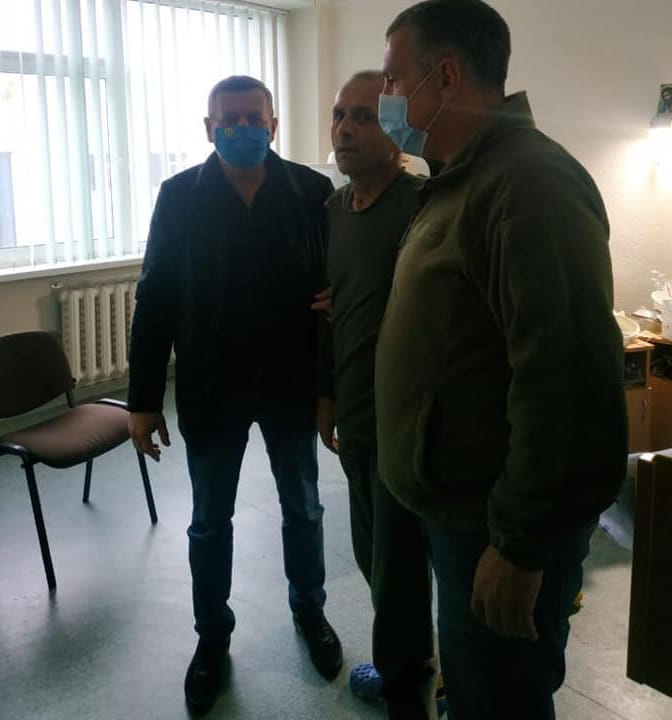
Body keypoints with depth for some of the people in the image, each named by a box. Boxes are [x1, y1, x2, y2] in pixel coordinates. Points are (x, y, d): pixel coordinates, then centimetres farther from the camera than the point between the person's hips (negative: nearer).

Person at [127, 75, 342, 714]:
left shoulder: (312, 193, -6)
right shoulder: (179, 197, -5)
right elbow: (155, 298, -4)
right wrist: (143, 398, -4)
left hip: (291, 384, 0)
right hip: (209, 388, 0)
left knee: (303, 510, 17)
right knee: (209, 524, 14)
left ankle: (310, 612, 41)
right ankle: (212, 636, 35)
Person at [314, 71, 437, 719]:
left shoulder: (422, 207, -17)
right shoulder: (334, 207, 8)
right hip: (354, 417, 8)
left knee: (398, 565, 6)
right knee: (372, 551, 20)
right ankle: (406, 661, 43)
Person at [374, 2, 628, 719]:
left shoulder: (531, 182, -21)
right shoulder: (459, 181, 12)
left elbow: (565, 381, -28)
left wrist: (520, 546, -23)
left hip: (502, 525, -9)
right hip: (456, 503, 9)